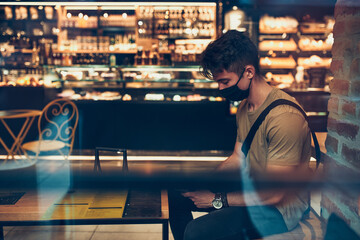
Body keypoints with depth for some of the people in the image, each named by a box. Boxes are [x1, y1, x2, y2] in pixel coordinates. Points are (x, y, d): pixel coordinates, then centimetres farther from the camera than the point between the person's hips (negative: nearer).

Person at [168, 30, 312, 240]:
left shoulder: (284, 116, -28)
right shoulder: (245, 106, 4)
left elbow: (274, 194, -26)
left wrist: (218, 199, -19)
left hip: (280, 207, -9)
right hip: (251, 190, 9)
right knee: (177, 194, 10)